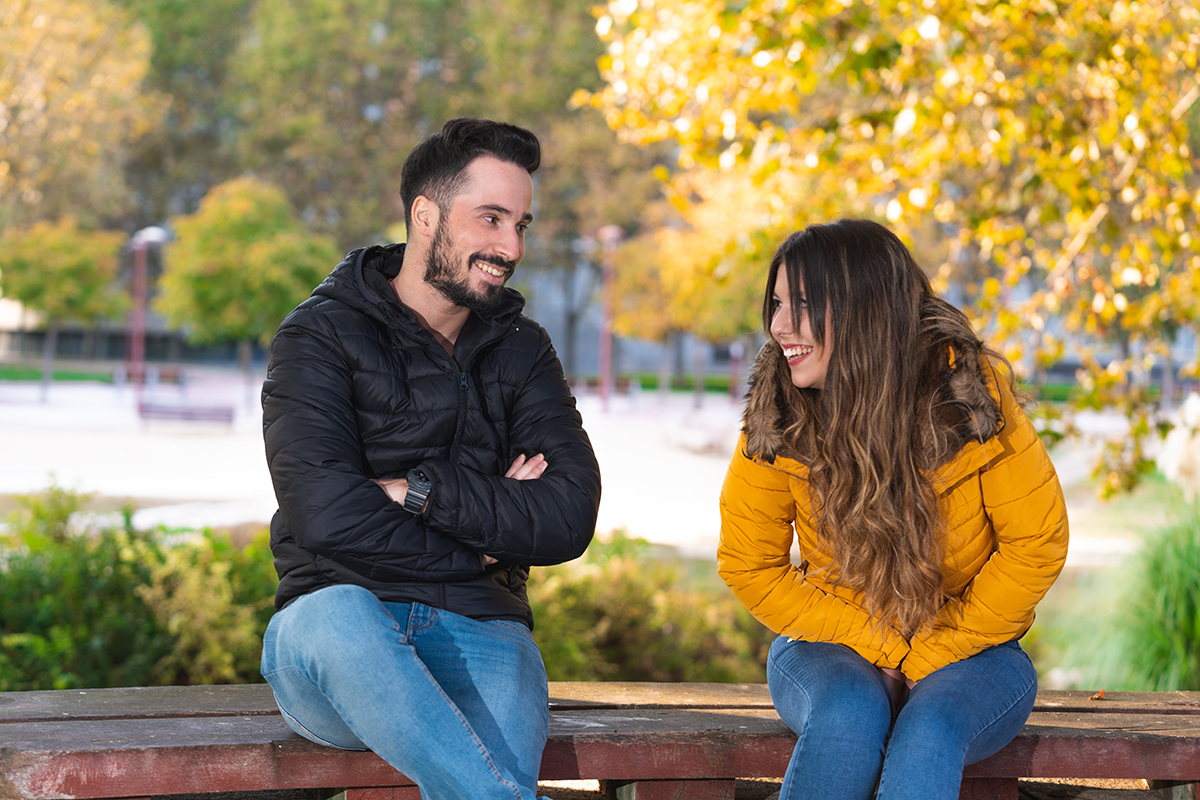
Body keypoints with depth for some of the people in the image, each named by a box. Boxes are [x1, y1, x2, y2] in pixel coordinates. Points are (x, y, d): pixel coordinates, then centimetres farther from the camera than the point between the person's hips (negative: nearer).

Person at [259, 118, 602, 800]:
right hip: (340, 608, -2)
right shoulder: (321, 336, 3)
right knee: (338, 617, -41)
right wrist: (482, 535, -3)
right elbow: (326, 515, -13)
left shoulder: (522, 351, 16)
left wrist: (417, 489, -9)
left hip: (478, 634, 2)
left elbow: (569, 519, 0)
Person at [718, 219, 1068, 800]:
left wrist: (924, 658, -10)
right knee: (848, 716, -32)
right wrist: (878, 649, -12)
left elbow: (1037, 544, -8)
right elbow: (748, 565, -2)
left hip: (969, 654, -1)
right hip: (831, 650, 1)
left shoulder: (968, 394, -16)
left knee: (928, 734, -33)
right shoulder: (776, 419, -11)